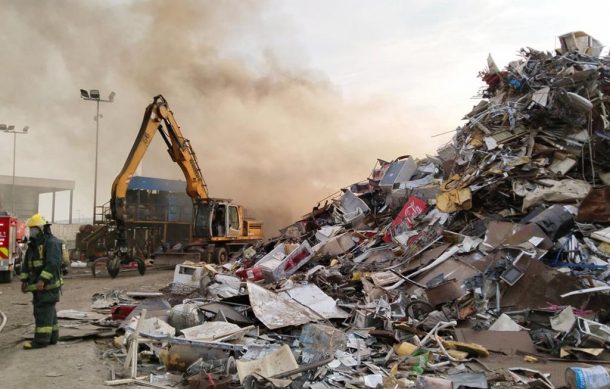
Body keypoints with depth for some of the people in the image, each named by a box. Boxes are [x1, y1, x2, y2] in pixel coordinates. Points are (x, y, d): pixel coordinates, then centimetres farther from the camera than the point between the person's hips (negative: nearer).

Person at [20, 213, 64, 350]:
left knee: (44, 311, -9)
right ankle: (52, 337, 19)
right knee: (48, 311, 12)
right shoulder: (33, 244, 16)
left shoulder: (52, 242, -13)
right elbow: (26, 263, 18)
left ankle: (41, 339, -8)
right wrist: (24, 280, 10)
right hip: (38, 286, 9)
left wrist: (42, 280, -28)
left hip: (49, 285, -9)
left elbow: (53, 263, -23)